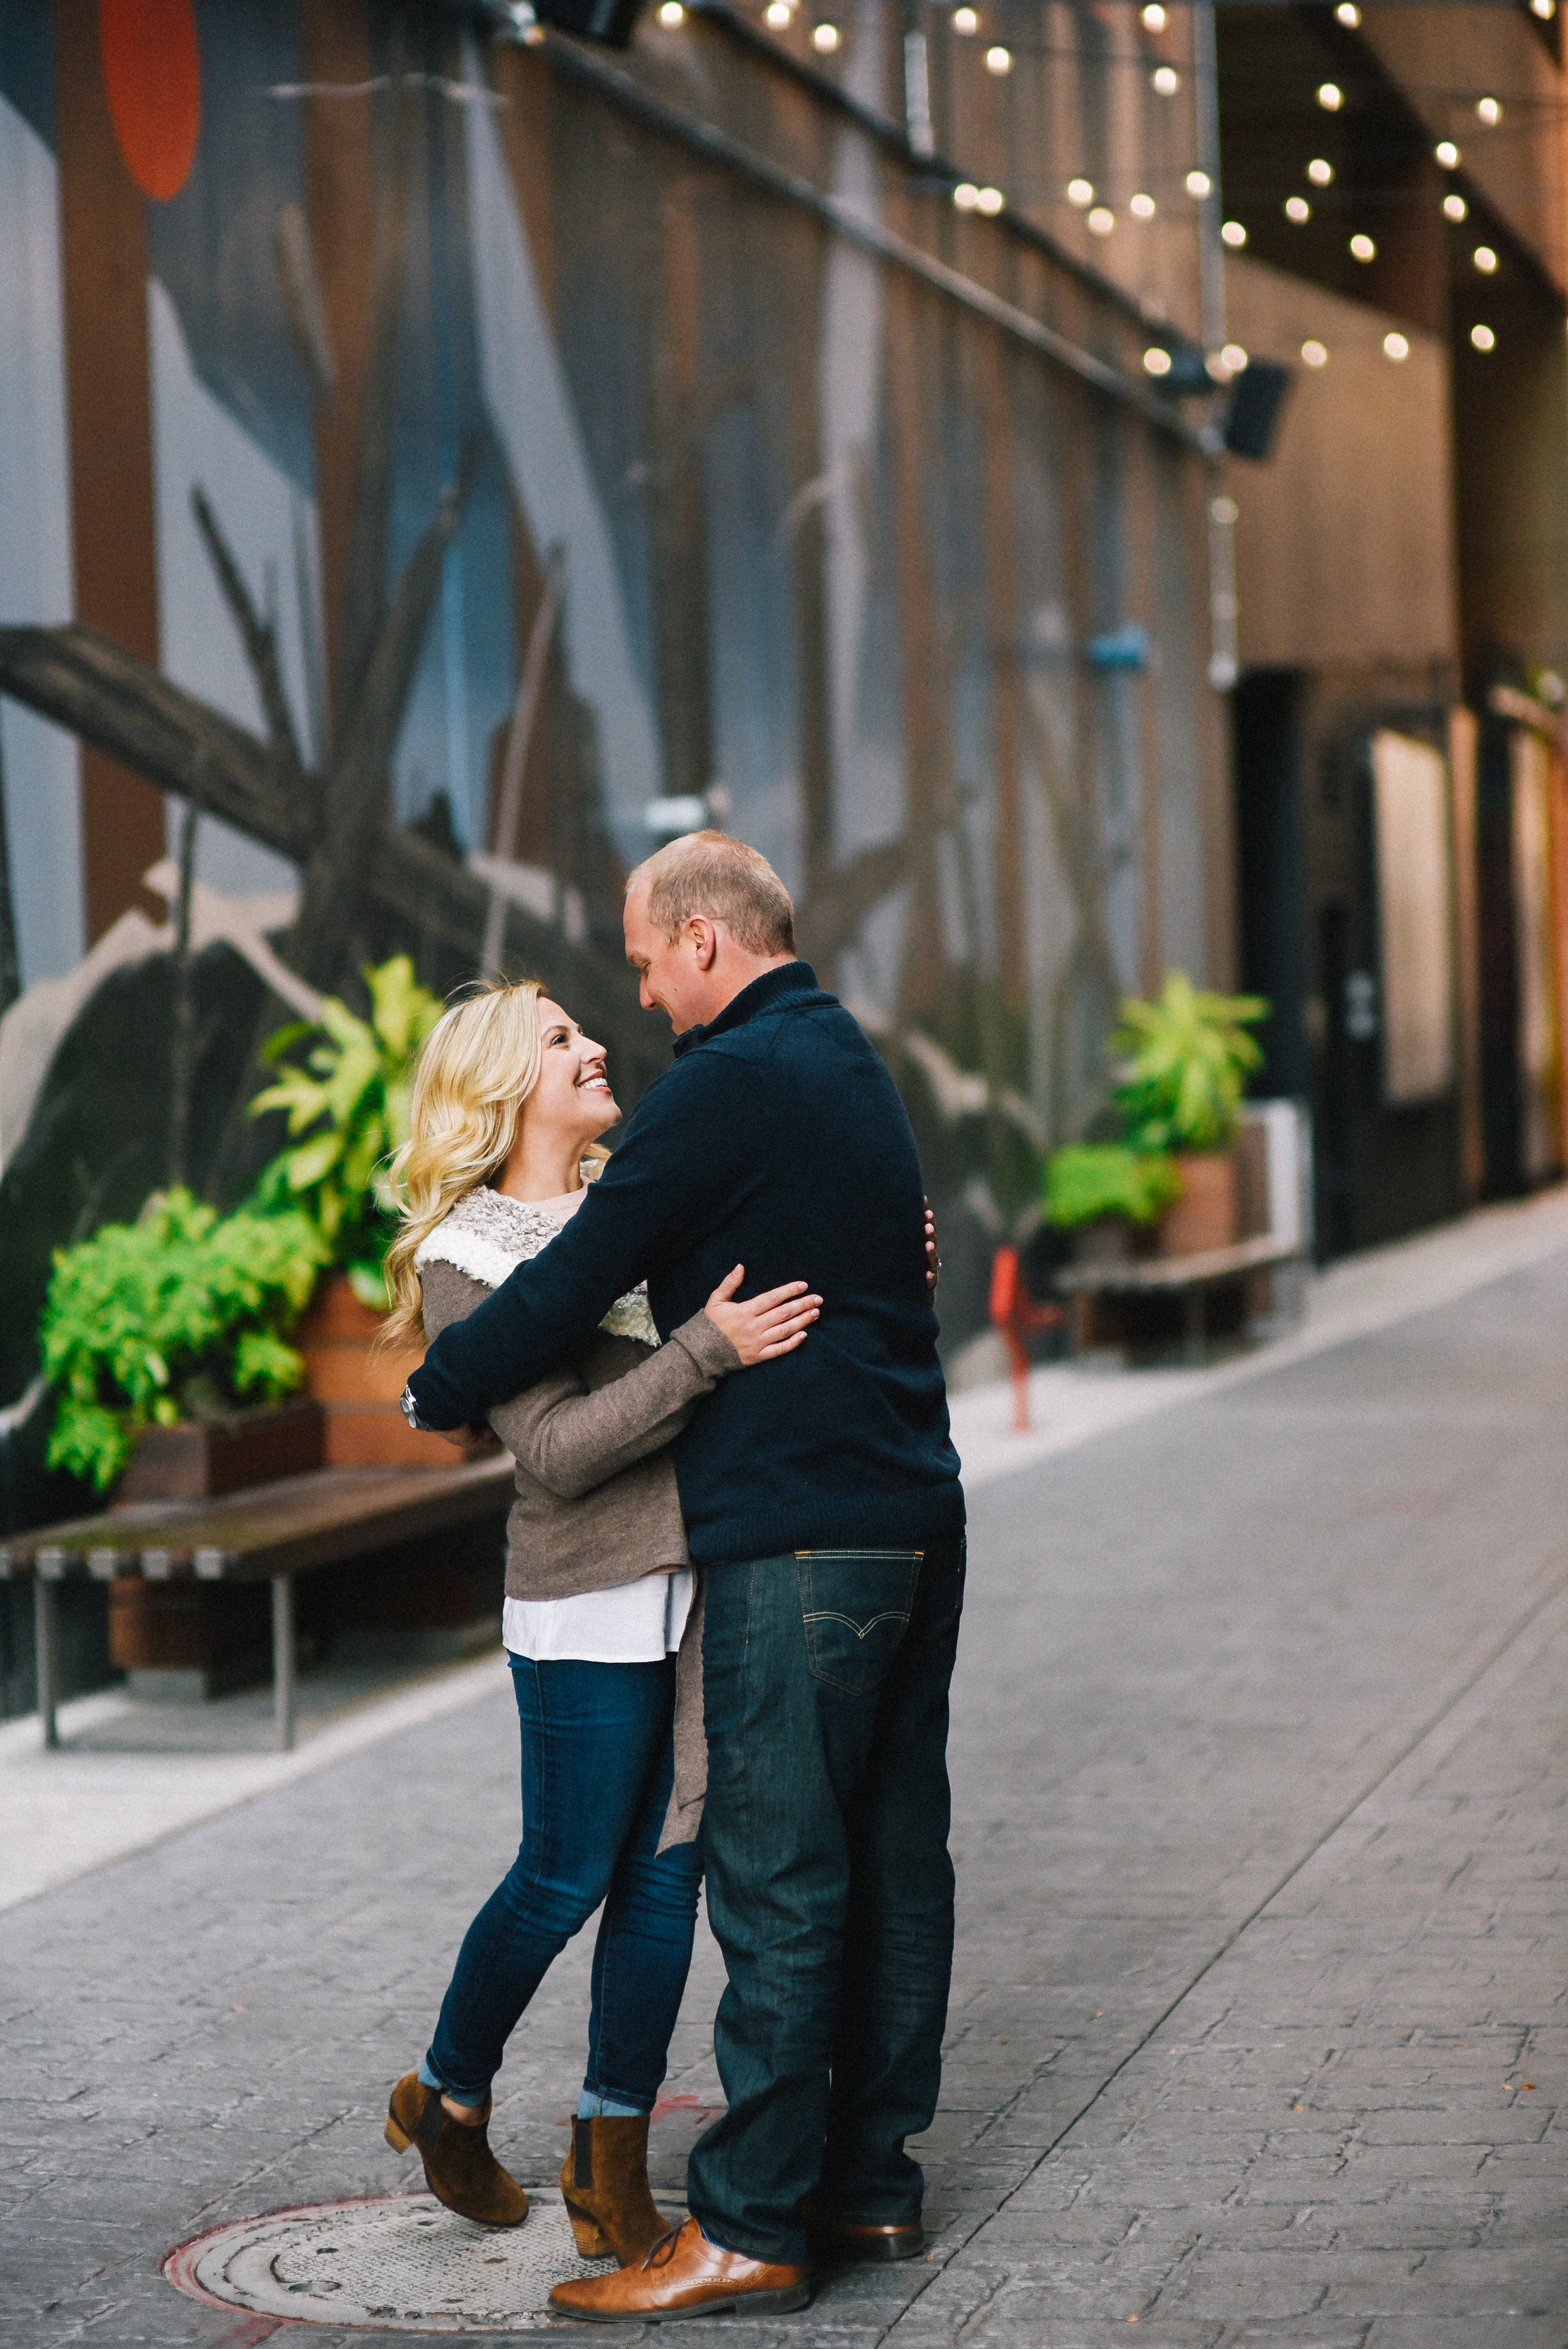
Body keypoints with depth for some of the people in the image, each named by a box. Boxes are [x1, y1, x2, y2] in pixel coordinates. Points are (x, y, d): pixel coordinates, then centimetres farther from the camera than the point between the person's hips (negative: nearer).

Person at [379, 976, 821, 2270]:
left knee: (665, 1871, 6)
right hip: (591, 1598, -6)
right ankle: (449, 2103, 28)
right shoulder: (463, 1253, -8)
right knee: (567, 1878, 3)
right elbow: (558, 1447, -17)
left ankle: (612, 2166, 15)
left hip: (709, 1575, 6)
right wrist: (708, 1349, -27)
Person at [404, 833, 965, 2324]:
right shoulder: (847, 1061, 17)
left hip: (799, 1539, -10)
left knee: (778, 1882, -6)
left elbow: (577, 1279, -12)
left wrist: (438, 1391, 4)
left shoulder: (729, 1083, -13)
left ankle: (749, 2227, -2)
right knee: (891, 1856, 12)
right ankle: (869, 2180, 19)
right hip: (914, 1516, 10)